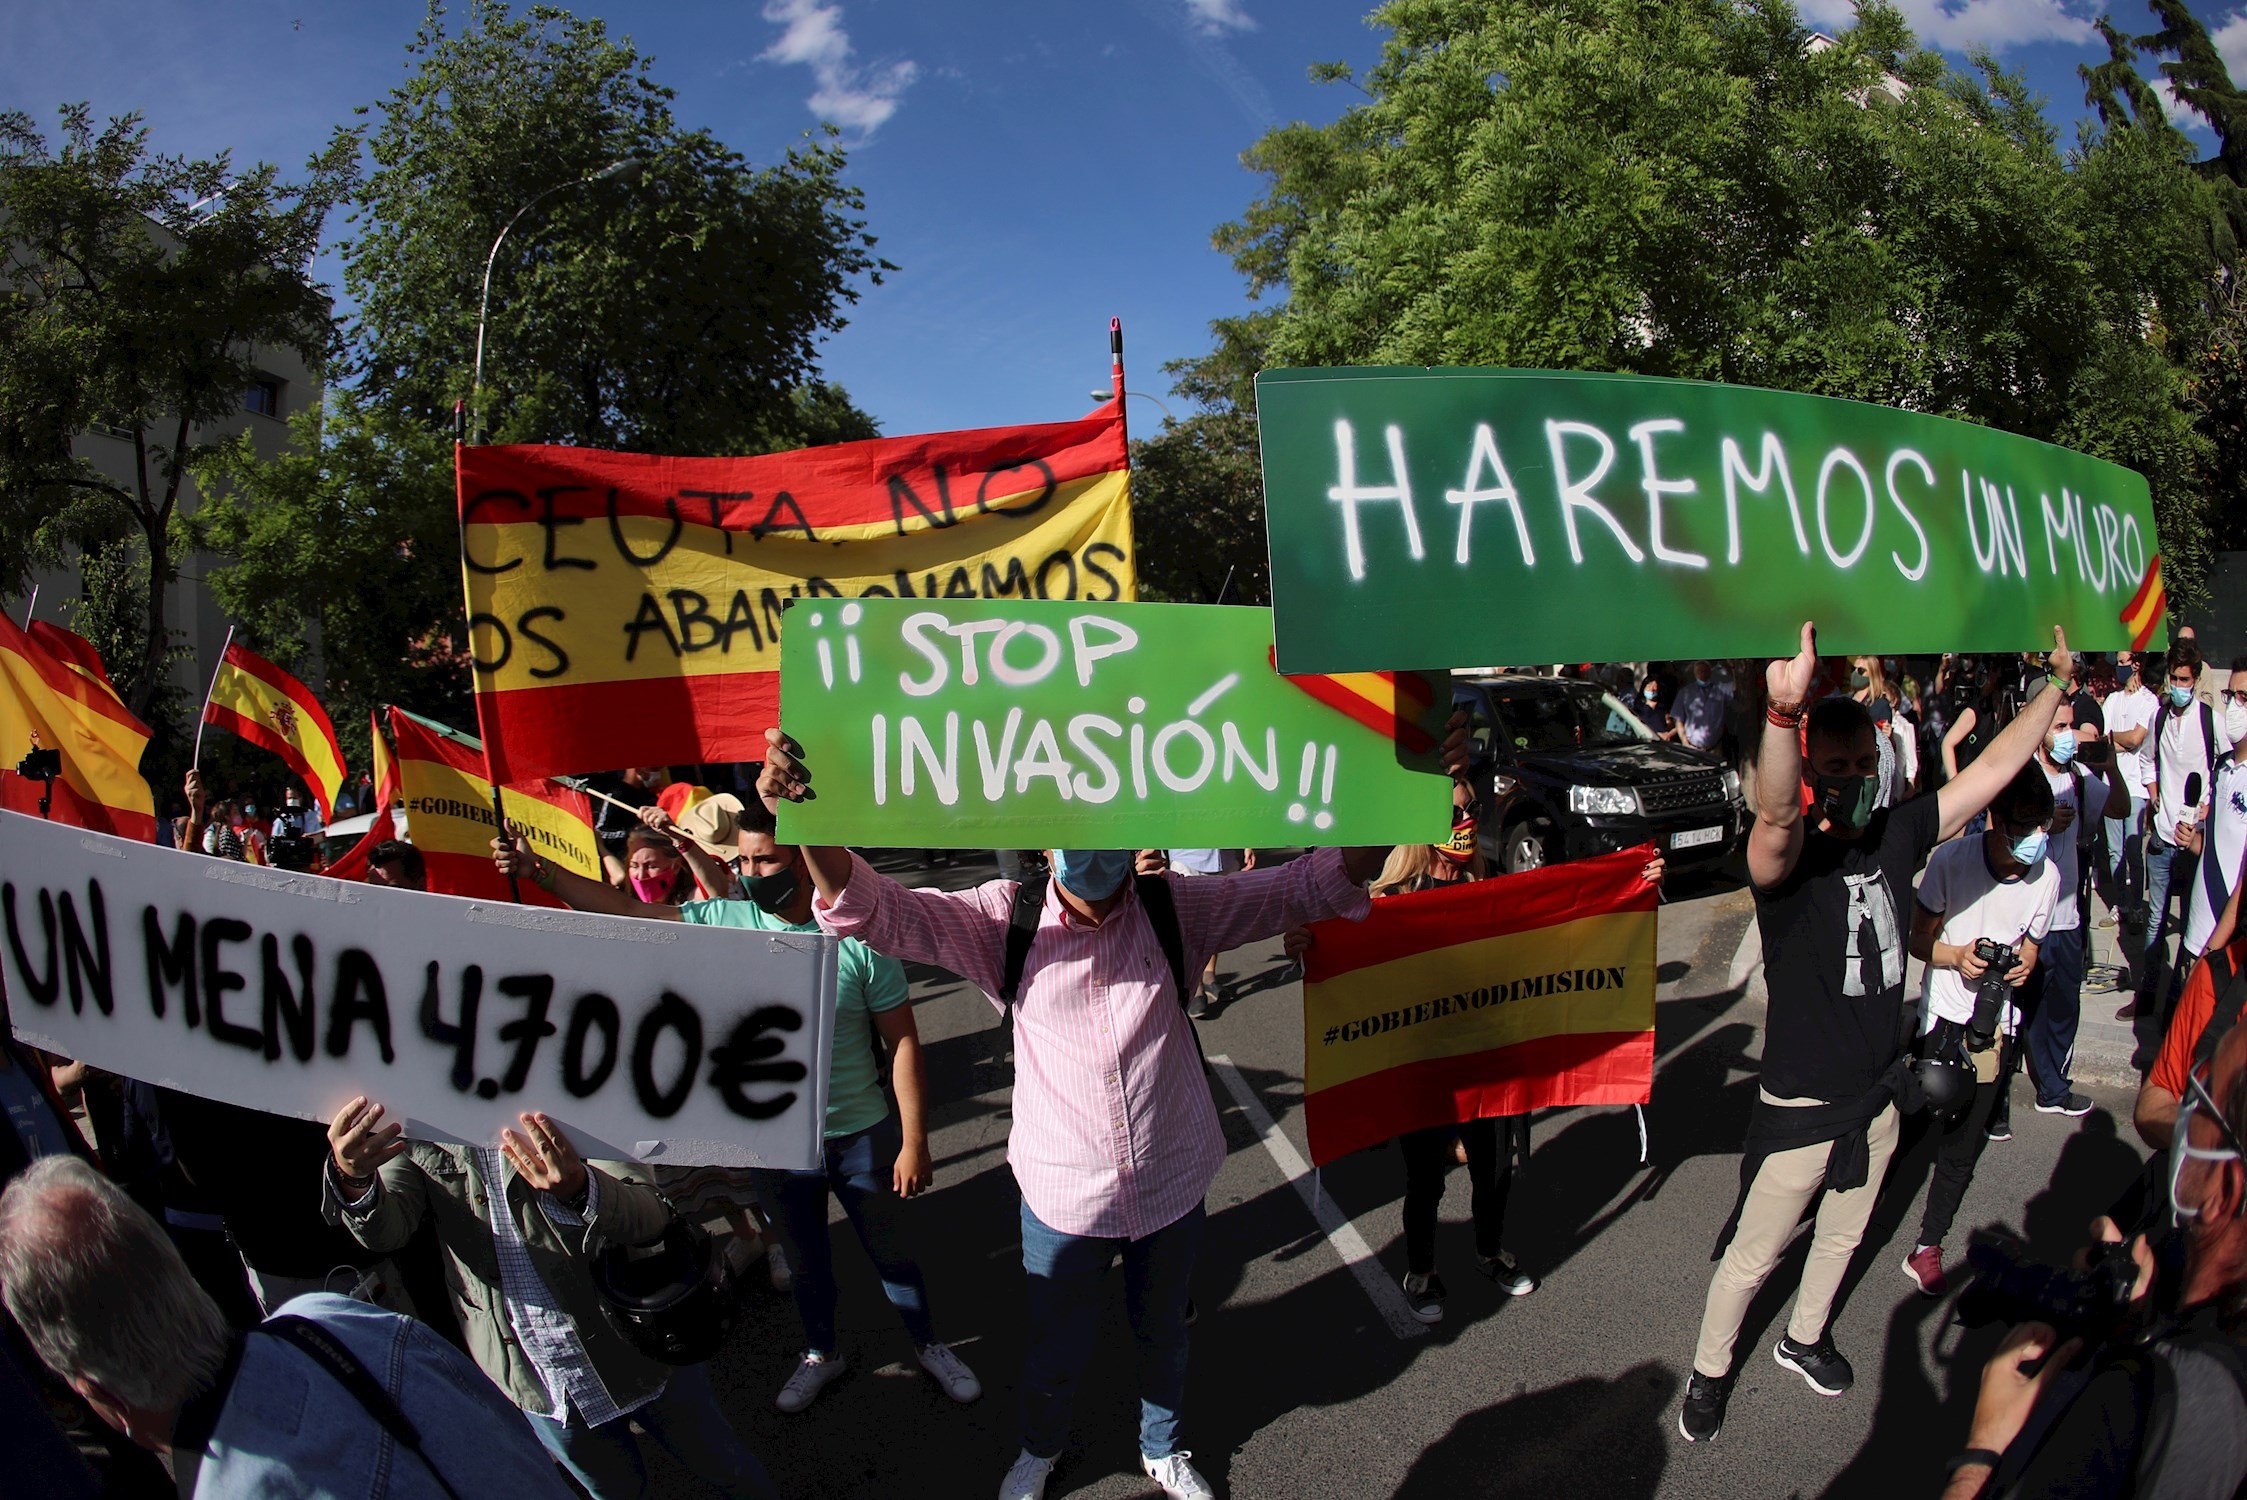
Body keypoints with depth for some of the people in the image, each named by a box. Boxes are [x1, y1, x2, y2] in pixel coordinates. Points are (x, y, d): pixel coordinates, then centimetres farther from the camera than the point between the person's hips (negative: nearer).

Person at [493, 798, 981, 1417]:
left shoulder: (857, 937, -19)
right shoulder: (723, 922, -11)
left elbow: (902, 1042, -14)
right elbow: (620, 909, -7)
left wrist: (914, 1141, -13)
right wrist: (537, 870, -17)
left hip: (862, 1136, -3)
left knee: (892, 1251, 17)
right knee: (804, 1256, 25)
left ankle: (929, 1345, 43)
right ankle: (821, 1353, 50)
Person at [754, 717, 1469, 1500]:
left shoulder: (1176, 910, -11)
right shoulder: (1006, 922, -14)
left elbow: (1315, 884, -16)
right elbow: (873, 908, -24)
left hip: (1172, 1184, 1)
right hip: (1062, 1193, -1)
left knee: (1163, 1333, 25)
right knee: (1056, 1348, 20)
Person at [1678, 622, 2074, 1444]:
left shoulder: (1895, 836, -6)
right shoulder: (1787, 857, -26)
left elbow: (1990, 770, 0)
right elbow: (1774, 811, -50)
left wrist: (2058, 681, -4)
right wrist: (1785, 711, -69)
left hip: (1878, 1094, 6)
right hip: (1802, 1108, -6)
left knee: (1843, 1236, 28)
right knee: (1751, 1258, 10)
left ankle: (1804, 1337, 52)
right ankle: (1710, 1370, 33)